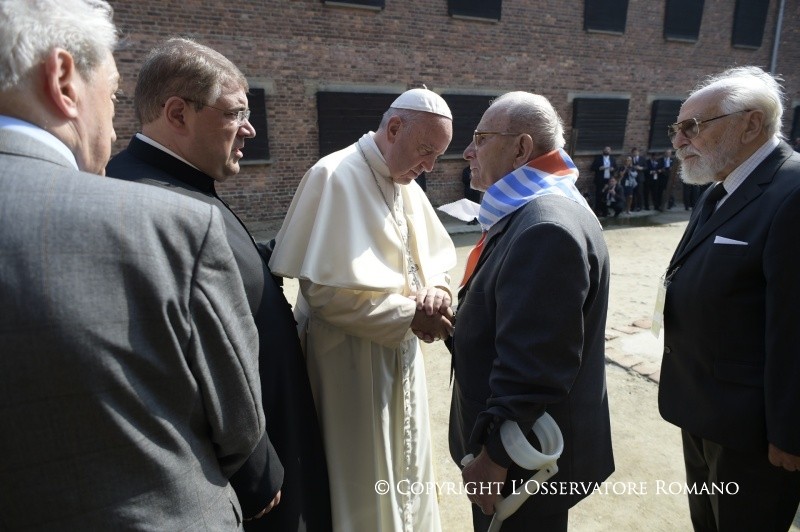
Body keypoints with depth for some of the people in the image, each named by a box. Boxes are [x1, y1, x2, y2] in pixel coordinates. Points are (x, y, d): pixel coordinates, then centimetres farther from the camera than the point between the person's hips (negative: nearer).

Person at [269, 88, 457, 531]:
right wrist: (410, 315, -17)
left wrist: (435, 292, -10)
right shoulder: (336, 177, -18)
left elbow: (435, 262, 12)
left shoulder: (407, 186, 7)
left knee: (403, 471, 24)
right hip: (352, 364, -7)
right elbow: (327, 290, -23)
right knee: (365, 490, 11)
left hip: (401, 358, 8)